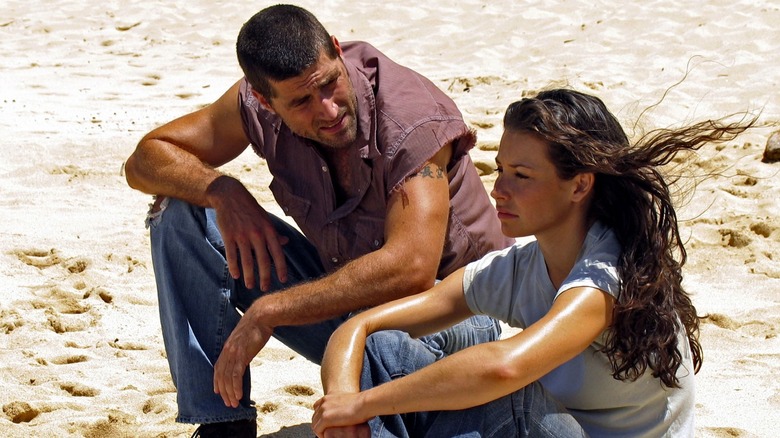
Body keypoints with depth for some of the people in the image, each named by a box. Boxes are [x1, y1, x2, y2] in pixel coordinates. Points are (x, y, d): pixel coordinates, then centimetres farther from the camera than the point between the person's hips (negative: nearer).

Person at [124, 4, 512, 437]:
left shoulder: (412, 120, -29)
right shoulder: (258, 105, -11)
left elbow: (411, 269, -41)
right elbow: (145, 160, -2)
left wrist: (268, 313, -38)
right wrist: (222, 191, -25)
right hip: (340, 291, 6)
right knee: (180, 213, -9)